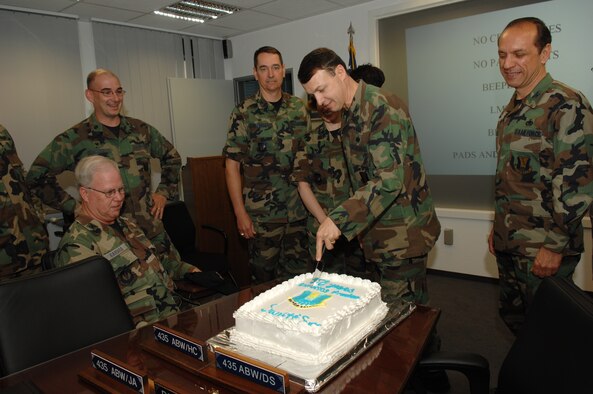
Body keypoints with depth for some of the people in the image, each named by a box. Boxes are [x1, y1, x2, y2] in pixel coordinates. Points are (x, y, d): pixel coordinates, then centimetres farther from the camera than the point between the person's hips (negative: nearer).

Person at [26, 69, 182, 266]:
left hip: (153, 230, 3)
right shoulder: (74, 138, -4)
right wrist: (74, 206, -5)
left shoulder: (141, 129, 7)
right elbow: (36, 176, -1)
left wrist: (163, 192, 11)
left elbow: (172, 157, 20)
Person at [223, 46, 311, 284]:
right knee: (264, 277, 8)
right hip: (262, 213, -3)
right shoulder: (244, 113, -3)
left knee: (301, 275, 11)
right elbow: (232, 165, -3)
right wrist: (240, 213, -8)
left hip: (299, 210, 3)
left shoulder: (299, 108, 7)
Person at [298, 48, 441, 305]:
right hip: (377, 234, 9)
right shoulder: (348, 115, 11)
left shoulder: (384, 108, -18)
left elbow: (389, 180, -28)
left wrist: (339, 219, -32)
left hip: (403, 234, -9)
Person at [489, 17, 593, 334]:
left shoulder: (566, 106, -14)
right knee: (513, 315, 19)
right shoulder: (512, 109, 11)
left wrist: (556, 247, -18)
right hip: (508, 244, 8)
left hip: (544, 251, -8)